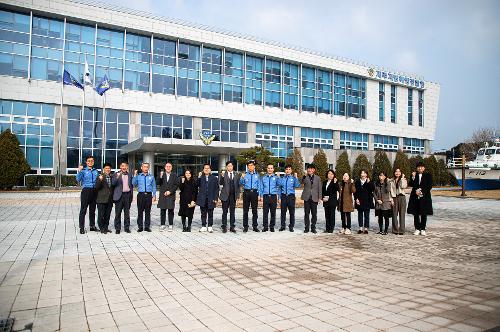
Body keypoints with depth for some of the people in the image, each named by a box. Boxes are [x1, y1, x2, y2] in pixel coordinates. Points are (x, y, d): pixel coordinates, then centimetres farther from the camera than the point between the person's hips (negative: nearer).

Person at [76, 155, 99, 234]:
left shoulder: (96, 171, 15)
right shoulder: (83, 170, 1)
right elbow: (78, 179, -13)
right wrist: (79, 171, -23)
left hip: (94, 191, 4)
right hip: (86, 190, -4)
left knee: (92, 210, 11)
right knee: (83, 210, -3)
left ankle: (92, 226, 19)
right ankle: (82, 228, 2)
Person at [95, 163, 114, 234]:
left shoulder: (112, 177, 11)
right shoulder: (100, 177, -4)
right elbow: (96, 187, -14)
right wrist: (100, 180, -30)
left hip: (109, 200, 5)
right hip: (102, 199, -5)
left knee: (107, 215, 10)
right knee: (101, 215, -1)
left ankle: (106, 227, 20)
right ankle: (102, 228, 9)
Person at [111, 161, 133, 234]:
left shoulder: (129, 175, 12)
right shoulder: (116, 174, 1)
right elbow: (113, 183, -13)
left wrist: (131, 195, 8)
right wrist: (117, 177, -29)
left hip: (127, 195, 3)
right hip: (119, 195, -3)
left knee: (127, 212, 8)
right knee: (118, 213, 1)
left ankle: (127, 227, 16)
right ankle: (117, 228, 8)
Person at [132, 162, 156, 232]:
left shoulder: (151, 177, 8)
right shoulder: (138, 176, 7)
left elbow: (154, 187, 8)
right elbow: (134, 184, -3)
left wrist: (154, 196, 1)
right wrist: (135, 175, -10)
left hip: (149, 195, 1)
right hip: (141, 195, 0)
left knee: (148, 211, 5)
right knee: (140, 211, 2)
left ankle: (147, 227, 13)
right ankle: (140, 227, 11)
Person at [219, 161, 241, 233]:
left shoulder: (236, 174, 8)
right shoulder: (223, 174, -1)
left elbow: (238, 185, 9)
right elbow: (220, 183, -11)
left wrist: (238, 195, 4)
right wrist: (222, 176, -27)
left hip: (233, 195, 2)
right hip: (225, 195, -2)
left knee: (232, 212, 7)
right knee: (225, 212, 3)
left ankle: (232, 227, 14)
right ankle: (224, 227, 10)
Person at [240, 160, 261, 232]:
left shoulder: (257, 175, 7)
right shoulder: (244, 174, 3)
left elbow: (259, 185, 8)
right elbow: (241, 184, -5)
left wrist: (259, 194, 0)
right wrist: (242, 178, -23)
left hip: (254, 193, 1)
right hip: (246, 192, -1)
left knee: (254, 210, 7)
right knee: (245, 210, 3)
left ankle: (255, 226, 16)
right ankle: (245, 227, 10)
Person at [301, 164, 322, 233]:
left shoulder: (318, 178, 8)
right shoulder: (305, 177, 4)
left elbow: (319, 188, 8)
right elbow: (303, 182, -18)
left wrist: (319, 198, 2)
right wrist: (305, 175, -28)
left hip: (314, 198, 1)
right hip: (307, 198, 0)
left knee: (314, 214, 3)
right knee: (306, 213, 4)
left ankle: (313, 228, 13)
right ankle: (306, 228, 11)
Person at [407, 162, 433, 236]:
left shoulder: (428, 175, 4)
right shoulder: (414, 175, 9)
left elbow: (429, 186, -2)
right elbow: (411, 185, 0)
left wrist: (421, 191, -11)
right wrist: (413, 177, -12)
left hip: (425, 197, -2)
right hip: (415, 197, 2)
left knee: (424, 214, 2)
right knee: (416, 214, 3)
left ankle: (423, 229, 11)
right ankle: (417, 229, 12)